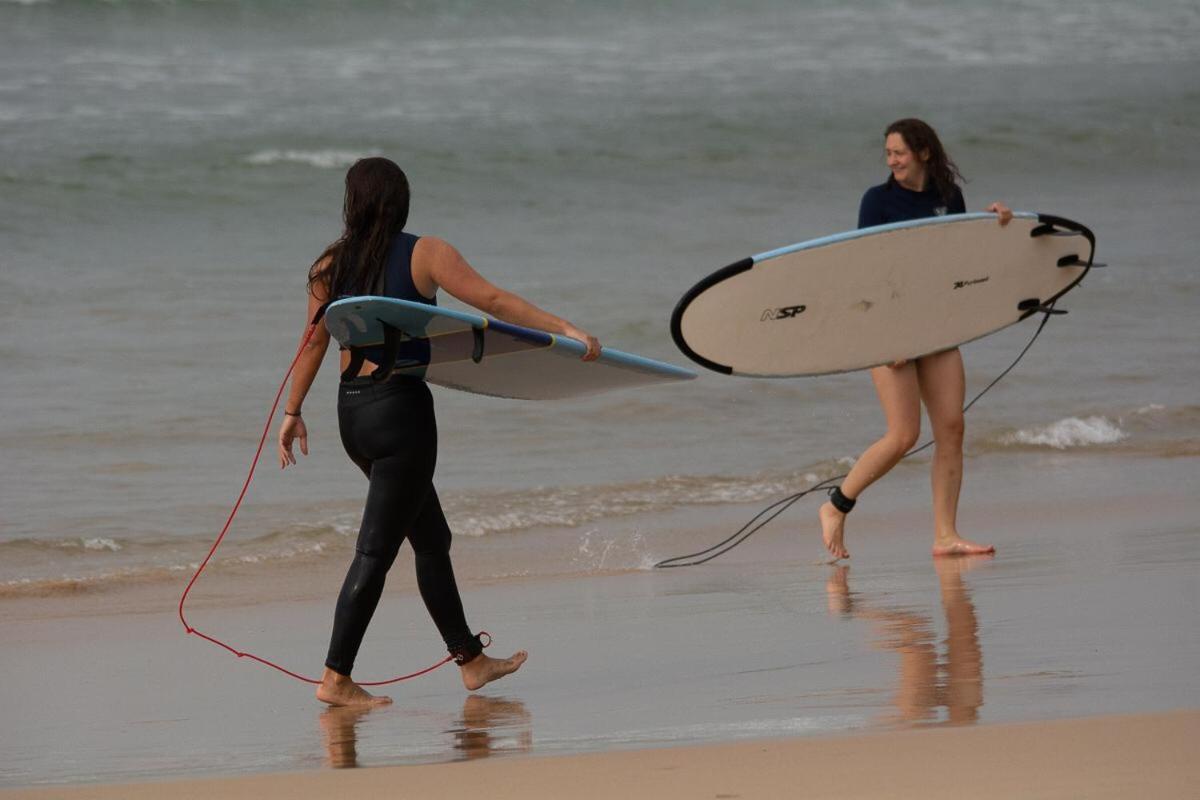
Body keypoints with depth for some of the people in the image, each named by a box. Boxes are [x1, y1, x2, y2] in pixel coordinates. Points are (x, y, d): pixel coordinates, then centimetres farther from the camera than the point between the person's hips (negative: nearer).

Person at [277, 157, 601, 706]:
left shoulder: (331, 266, 5)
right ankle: (336, 678, -6)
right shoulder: (424, 254, -7)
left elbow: (314, 341, 7)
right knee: (375, 550, -3)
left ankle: (471, 660, 24)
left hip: (351, 412, 6)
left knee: (432, 538, 17)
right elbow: (492, 301, -13)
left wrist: (292, 412, 15)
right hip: (400, 409, -6)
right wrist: (563, 329, -12)